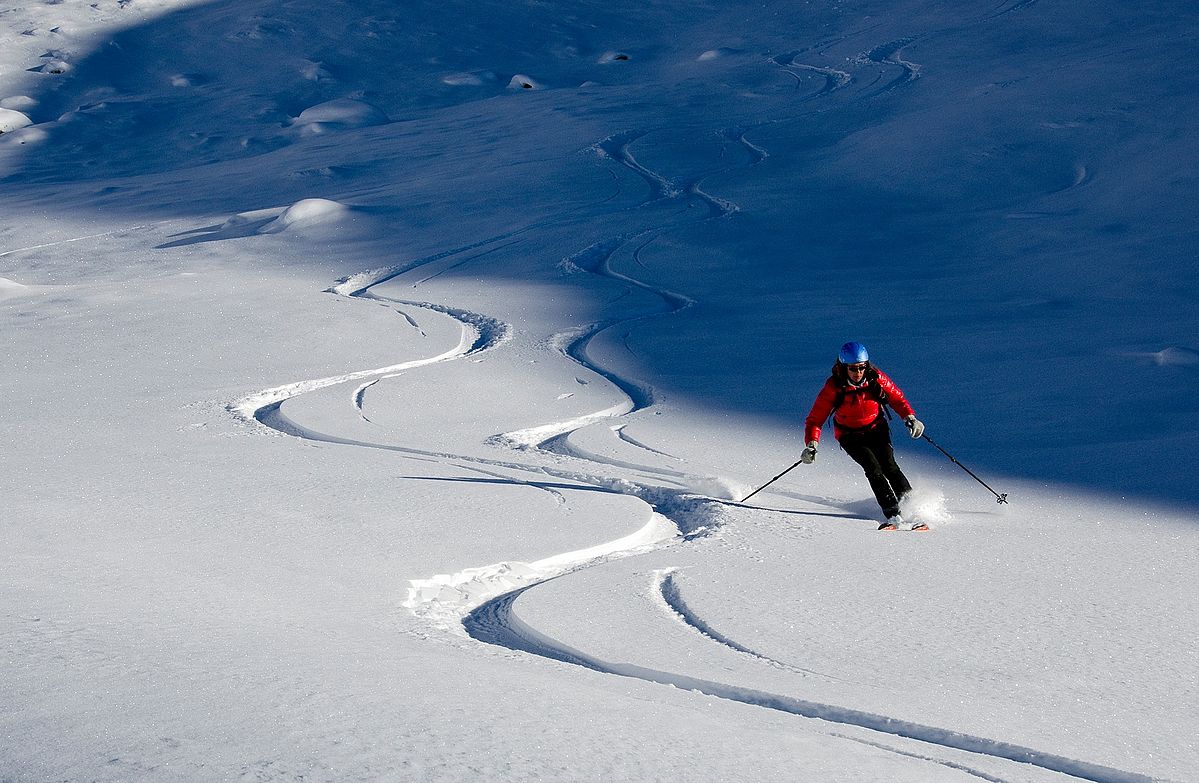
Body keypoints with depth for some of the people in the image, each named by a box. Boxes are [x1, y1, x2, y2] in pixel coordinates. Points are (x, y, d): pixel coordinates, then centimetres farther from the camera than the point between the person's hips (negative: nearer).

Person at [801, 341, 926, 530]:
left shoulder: (875, 378, -15)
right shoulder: (834, 387, -20)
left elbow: (896, 397, 1)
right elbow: (815, 419, -17)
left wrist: (909, 417, -15)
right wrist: (811, 444, -31)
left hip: (876, 429, 2)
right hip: (850, 436, -2)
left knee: (889, 466, -20)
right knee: (873, 468, -23)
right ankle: (893, 516, -31)